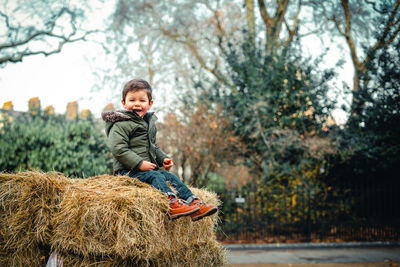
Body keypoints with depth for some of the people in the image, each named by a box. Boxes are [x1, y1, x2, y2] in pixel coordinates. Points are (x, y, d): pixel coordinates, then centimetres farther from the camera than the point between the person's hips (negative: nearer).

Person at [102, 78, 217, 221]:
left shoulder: (149, 123, 17)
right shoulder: (121, 125, -11)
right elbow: (118, 149, -21)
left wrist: (163, 158, 11)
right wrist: (139, 163, -24)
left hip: (150, 167, 8)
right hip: (128, 170, -8)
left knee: (171, 177, -5)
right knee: (155, 177, -27)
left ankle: (195, 204, -11)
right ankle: (172, 204, -41)